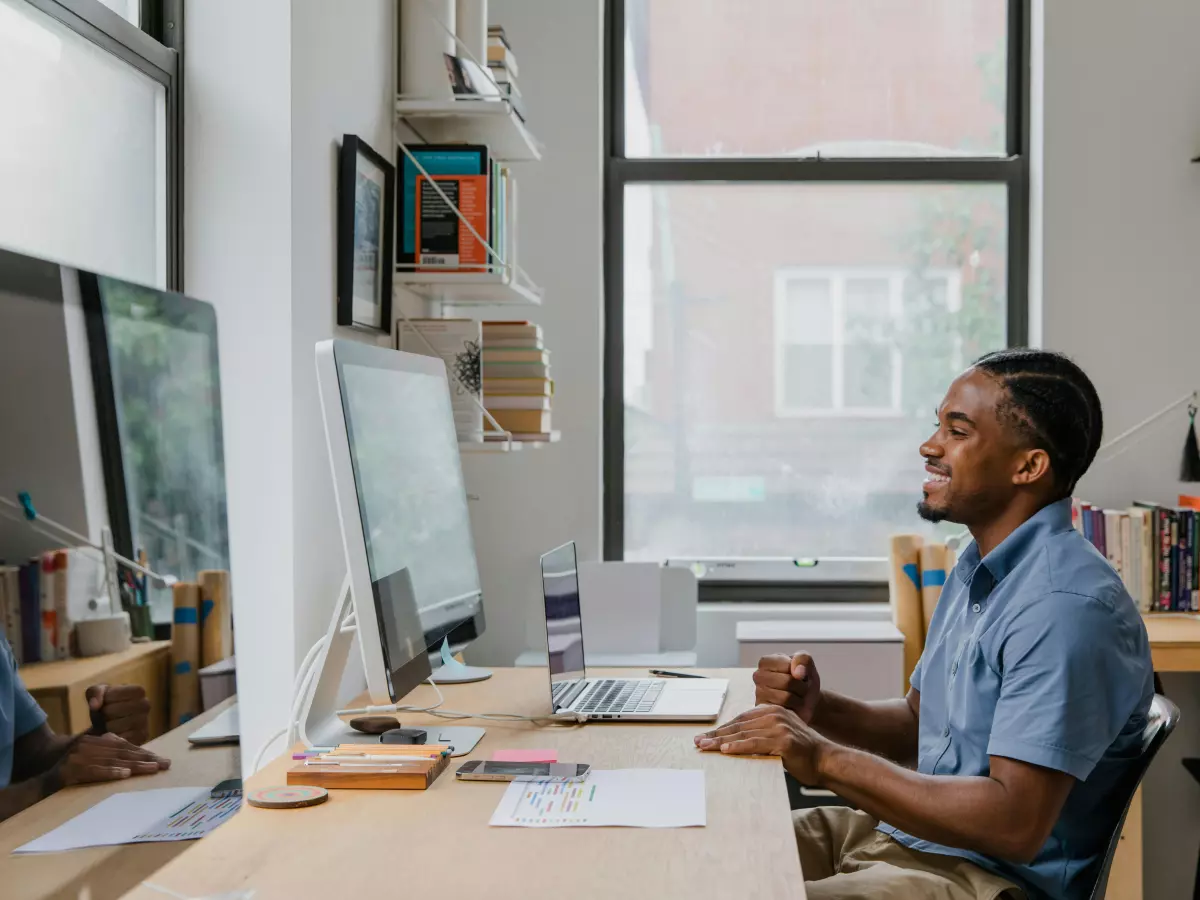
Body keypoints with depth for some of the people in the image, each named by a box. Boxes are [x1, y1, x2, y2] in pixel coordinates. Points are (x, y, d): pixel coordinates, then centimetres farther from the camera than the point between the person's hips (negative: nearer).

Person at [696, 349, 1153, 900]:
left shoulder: (1068, 606, -23)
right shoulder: (978, 570, 11)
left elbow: (1015, 824, -28)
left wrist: (827, 759, -26)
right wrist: (816, 709, -2)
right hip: (898, 834, 10)